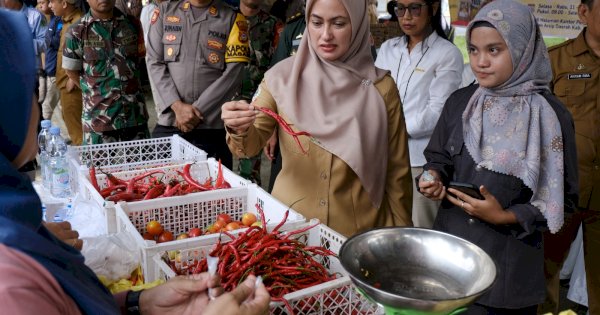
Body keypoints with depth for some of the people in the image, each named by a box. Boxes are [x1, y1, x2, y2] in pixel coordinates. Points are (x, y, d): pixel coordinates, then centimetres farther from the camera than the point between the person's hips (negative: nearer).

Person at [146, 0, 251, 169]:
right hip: (168, 123, 2)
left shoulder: (233, 18, 3)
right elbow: (154, 62, 4)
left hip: (213, 126, -1)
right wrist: (177, 106, -8)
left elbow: (233, 73, -5)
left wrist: (198, 110, -9)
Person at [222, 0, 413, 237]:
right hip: (290, 220, 1)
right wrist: (240, 130, -30)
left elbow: (397, 171, 0)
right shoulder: (283, 77, -7)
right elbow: (252, 144, -9)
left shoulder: (381, 88, -7)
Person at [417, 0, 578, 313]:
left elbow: (561, 199, -7)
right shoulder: (459, 102, 1)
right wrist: (433, 177, -9)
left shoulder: (551, 115, -10)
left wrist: (507, 217, -18)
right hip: (450, 248, 4)